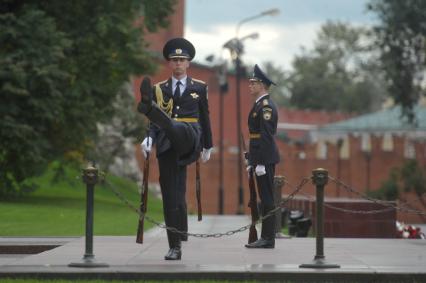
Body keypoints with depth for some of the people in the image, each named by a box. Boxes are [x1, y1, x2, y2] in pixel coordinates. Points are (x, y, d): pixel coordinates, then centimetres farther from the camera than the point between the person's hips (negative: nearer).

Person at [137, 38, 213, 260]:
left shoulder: (199, 87, 12)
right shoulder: (159, 89, 13)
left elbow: (204, 118, 19)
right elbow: (156, 124, 8)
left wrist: (208, 147, 22)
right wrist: (149, 139, -12)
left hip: (189, 139, -2)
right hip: (167, 146, 2)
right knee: (171, 195, -3)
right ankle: (175, 247, 0)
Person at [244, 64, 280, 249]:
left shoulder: (266, 106, -13)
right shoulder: (259, 105, 18)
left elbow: (267, 136, -19)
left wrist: (261, 163, -21)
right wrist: (251, 161, 20)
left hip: (265, 159, -10)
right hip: (260, 159, 10)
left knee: (267, 198, -7)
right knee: (265, 198, 10)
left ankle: (268, 239, -5)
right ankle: (266, 238, 13)